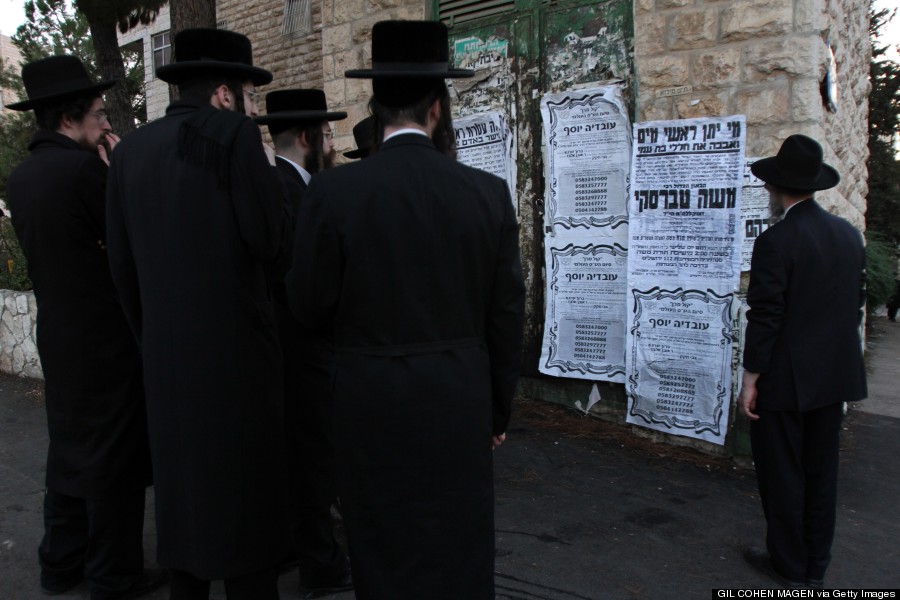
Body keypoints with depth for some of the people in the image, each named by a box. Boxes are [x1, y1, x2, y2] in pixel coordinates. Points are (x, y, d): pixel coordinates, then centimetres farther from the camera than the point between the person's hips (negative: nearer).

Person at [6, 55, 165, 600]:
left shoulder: (22, 176, 6)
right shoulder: (84, 167, -19)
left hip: (58, 336, 8)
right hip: (107, 337, -8)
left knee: (70, 449, 20)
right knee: (116, 457, 5)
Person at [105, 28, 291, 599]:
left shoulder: (132, 148, 8)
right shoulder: (234, 134, -11)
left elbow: (121, 259, 9)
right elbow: (269, 241, -15)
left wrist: (149, 332, 18)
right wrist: (269, 171, 0)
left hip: (164, 350, 6)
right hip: (235, 343, -6)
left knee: (181, 479, 18)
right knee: (245, 487, 6)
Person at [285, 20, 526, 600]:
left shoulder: (334, 190, -11)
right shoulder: (488, 191, -6)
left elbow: (309, 305, -4)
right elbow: (507, 313, -1)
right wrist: (499, 409, 11)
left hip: (372, 404, -1)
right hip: (461, 401, 2)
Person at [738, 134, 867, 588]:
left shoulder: (776, 241, -18)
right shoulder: (849, 234, 3)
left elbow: (765, 317, -19)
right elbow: (856, 305, 9)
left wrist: (750, 379, -11)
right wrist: (837, 357, 19)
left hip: (786, 380, -7)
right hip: (834, 377, 7)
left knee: (782, 475, 8)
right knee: (821, 473, 17)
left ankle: (789, 567, 22)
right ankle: (816, 567, 30)